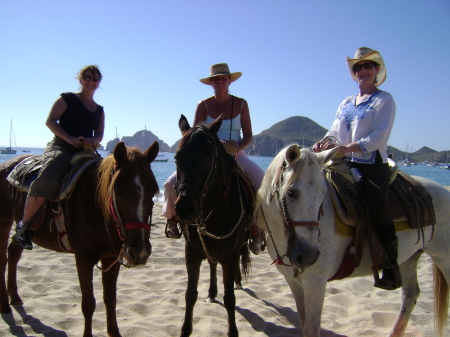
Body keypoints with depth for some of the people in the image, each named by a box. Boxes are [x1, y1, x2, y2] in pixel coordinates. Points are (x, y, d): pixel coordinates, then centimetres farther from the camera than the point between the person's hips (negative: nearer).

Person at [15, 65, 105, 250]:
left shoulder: (99, 110, 22)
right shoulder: (67, 98, 8)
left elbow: (99, 134, 17)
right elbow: (50, 121, -1)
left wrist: (92, 140, -8)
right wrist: (69, 138, -15)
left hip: (85, 151, 6)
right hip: (60, 146, -6)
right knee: (47, 178, -33)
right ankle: (24, 225, -17)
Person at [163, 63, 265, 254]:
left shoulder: (241, 104, 4)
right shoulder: (204, 105, 1)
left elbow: (248, 135, 4)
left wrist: (238, 148, -17)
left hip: (236, 155, 0)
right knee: (172, 184, -19)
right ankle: (173, 217, 15)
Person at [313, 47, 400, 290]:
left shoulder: (384, 100, 1)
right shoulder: (346, 103, 19)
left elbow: (379, 135, -11)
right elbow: (334, 131, 15)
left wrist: (348, 147, -24)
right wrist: (323, 142, -8)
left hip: (372, 164, -6)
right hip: (345, 164, 6)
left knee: (377, 208, -25)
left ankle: (392, 266, -8)